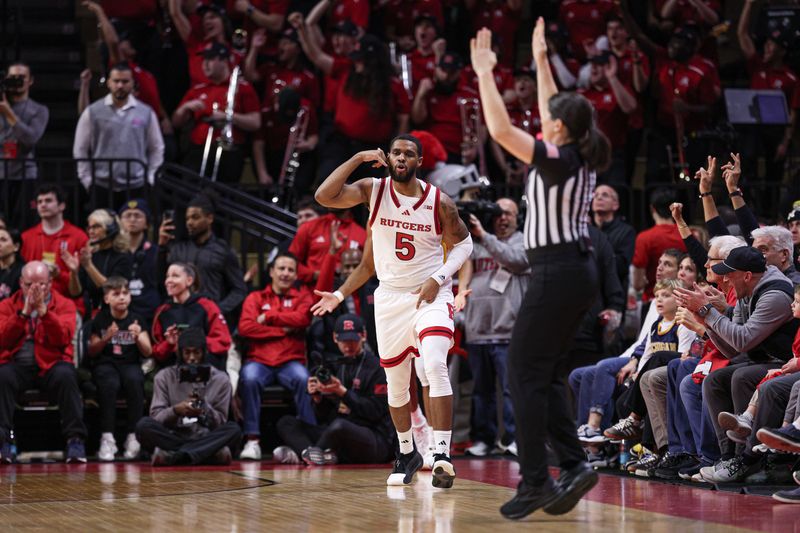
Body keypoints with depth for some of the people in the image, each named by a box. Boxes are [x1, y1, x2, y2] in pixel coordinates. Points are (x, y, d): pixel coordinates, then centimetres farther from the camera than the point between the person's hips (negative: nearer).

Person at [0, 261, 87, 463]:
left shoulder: (64, 305, 7)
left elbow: (63, 338, -11)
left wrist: (43, 310, -21)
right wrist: (24, 312, -16)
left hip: (51, 364, -1)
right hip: (17, 364, 1)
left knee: (66, 376, -34)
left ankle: (75, 440, -29)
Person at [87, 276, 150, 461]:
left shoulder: (136, 320, 10)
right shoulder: (100, 320, 7)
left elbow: (148, 352, 6)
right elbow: (92, 352, 5)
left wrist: (138, 337, -13)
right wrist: (106, 338, -12)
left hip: (130, 364, 1)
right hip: (105, 364, -1)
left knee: (134, 380, -35)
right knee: (109, 383, -36)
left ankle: (133, 437, -27)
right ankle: (107, 438, -35)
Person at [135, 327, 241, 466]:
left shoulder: (220, 379, 5)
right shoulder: (164, 377, 5)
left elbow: (220, 422, 2)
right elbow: (156, 417, -3)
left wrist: (204, 409, -18)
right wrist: (175, 410, -24)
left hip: (206, 439, 0)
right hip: (173, 437, 0)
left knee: (233, 429, -29)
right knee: (144, 425, -28)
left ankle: (170, 455, -37)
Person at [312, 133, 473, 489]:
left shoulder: (439, 202, -6)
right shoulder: (373, 191, -4)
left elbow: (463, 243, 4)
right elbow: (323, 196, -16)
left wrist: (439, 277, -10)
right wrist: (358, 159, -17)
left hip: (430, 295, -2)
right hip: (389, 297, 2)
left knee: (435, 367, -24)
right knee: (396, 384, 11)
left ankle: (442, 454, -25)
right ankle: (406, 453, 32)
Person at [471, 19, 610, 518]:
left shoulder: (557, 159, -14)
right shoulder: (582, 156, 9)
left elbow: (501, 129, -19)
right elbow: (557, 111, 27)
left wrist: (485, 73, -10)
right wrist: (541, 60, 33)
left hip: (557, 273, -9)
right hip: (582, 270, 9)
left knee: (526, 373, -5)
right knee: (548, 374, 12)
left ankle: (535, 481, -6)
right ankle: (574, 465, 6)